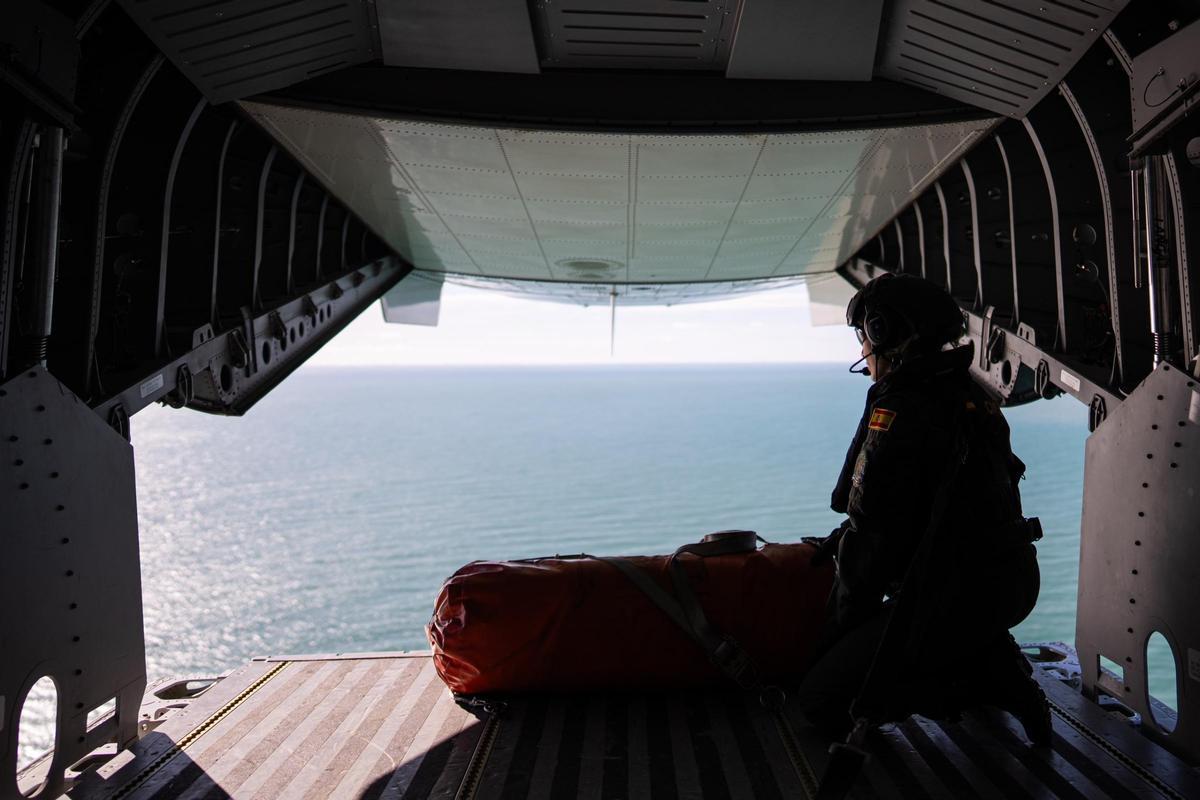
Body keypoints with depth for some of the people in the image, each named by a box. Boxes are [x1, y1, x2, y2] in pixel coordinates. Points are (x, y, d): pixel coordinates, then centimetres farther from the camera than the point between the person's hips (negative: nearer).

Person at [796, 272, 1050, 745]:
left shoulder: (898, 406, -16)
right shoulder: (971, 396, 12)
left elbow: (875, 528, -15)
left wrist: (842, 625, -2)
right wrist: (839, 540, 20)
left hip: (959, 596, -9)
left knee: (822, 702, -3)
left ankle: (986, 682, -5)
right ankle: (996, 668, 14)